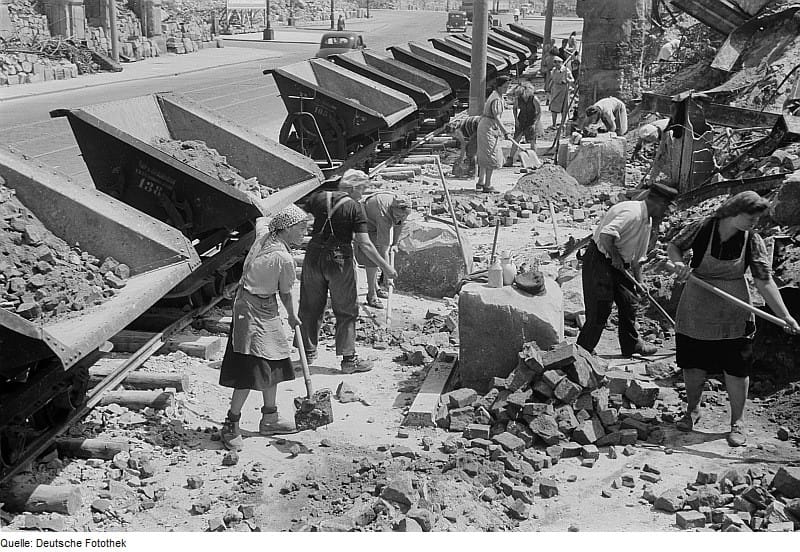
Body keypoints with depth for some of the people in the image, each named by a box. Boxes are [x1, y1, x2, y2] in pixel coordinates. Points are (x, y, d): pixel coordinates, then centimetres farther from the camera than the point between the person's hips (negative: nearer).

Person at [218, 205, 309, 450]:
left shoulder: (264, 239, 2)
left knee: (273, 364, 17)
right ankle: (231, 426, 3)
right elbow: (285, 294, -7)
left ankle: (269, 419, 29)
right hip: (255, 312, -10)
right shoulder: (284, 258, -21)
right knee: (253, 369, -6)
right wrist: (292, 316, 12)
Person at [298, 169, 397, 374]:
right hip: (340, 259, -4)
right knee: (346, 311, 7)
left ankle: (308, 352, 25)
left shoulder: (319, 198, 1)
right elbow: (365, 244, -13)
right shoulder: (354, 208, -9)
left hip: (314, 255, 4)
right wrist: (385, 267, -7)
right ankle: (348, 359, 8)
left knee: (311, 307, 15)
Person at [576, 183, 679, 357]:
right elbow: (605, 236, -35)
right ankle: (583, 351, 2)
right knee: (600, 308, -8)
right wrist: (615, 257, -21)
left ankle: (631, 344, 26)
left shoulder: (647, 221, 10)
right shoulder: (631, 213, -23)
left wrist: (639, 283, 17)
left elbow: (637, 257, 19)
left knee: (629, 302, 12)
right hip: (599, 260, -10)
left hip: (618, 263, 10)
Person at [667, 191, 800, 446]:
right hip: (696, 311, 0)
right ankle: (692, 409, 34)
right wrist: (679, 262, -20)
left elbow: (765, 282, -12)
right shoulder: (701, 228, -13)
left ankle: (737, 422, 20)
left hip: (733, 316, 0)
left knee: (736, 368, 3)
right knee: (692, 364, 10)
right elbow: (673, 246, 2)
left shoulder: (753, 242, -11)